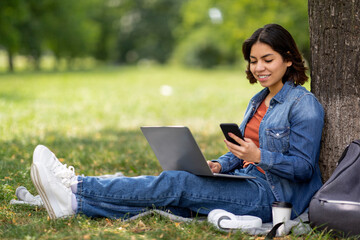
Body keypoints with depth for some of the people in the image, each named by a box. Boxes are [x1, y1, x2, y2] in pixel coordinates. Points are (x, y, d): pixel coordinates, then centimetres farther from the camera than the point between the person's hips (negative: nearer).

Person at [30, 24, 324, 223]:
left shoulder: (305, 105, -7)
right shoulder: (259, 100, 19)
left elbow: (303, 167, -12)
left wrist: (259, 156, -25)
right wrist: (218, 165, 1)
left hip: (272, 196, -8)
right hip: (246, 184, 8)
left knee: (176, 183, -22)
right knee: (170, 190, -14)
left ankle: (76, 194, -25)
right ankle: (74, 200, -26)